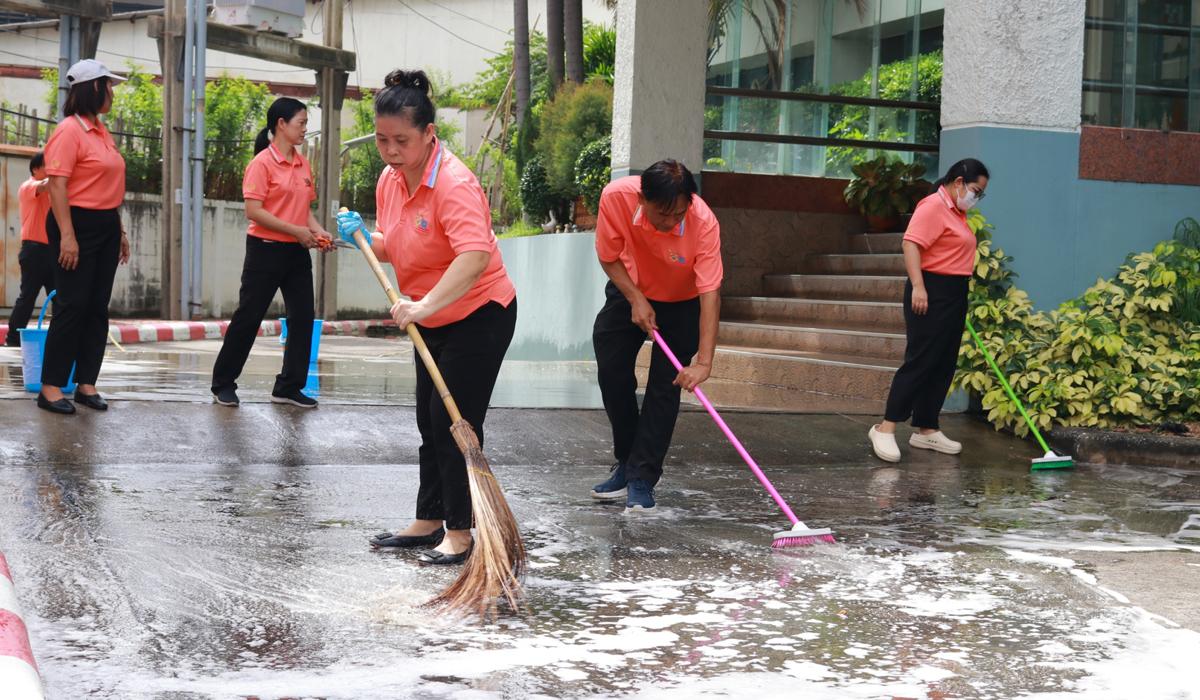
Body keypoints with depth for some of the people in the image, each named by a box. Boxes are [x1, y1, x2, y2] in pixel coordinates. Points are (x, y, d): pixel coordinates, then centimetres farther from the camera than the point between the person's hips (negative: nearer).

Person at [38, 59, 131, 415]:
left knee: (98, 307, 8)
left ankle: (86, 383, 13)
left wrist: (120, 230, 20)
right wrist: (66, 234, -25)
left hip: (106, 226, 9)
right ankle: (50, 387, -2)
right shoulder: (69, 130, -13)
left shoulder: (101, 131, 14)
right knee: (72, 305, -8)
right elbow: (57, 185, -19)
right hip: (78, 225, -9)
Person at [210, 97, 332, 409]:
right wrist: (296, 231, -19)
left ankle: (289, 387, 14)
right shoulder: (263, 162, -11)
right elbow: (253, 210, -17)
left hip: (297, 252, 7)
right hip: (266, 250, -7)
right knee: (248, 317, 1)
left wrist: (319, 232, 0)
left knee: (302, 317, 4)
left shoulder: (303, 164, 10)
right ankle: (223, 383, 14)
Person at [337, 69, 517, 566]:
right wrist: (362, 236, -6)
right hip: (433, 320, 9)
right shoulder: (389, 180, 0)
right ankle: (429, 522, 26)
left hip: (479, 317, -9)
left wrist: (424, 305, -49)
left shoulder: (453, 183, -27)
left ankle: (459, 533, 3)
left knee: (454, 423, -7)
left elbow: (475, 257, -41)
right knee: (429, 422, 15)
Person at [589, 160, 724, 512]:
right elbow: (609, 257, -14)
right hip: (629, 291, 3)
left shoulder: (704, 222, -37)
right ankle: (627, 463, 21)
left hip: (682, 302, -2)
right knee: (612, 375, 2)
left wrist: (703, 362, -44)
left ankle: (642, 480, -3)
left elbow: (710, 295, -38)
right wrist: (635, 300, -26)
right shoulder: (616, 196, -31)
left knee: (664, 387, -9)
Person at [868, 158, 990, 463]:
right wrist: (918, 286, -30)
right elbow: (911, 243, -22)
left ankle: (926, 429, 15)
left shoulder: (957, 211, 19)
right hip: (931, 293, -10)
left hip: (955, 296, 10)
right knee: (920, 361, -12)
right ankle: (885, 428, -10)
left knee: (944, 366, 10)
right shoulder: (933, 206, -12)